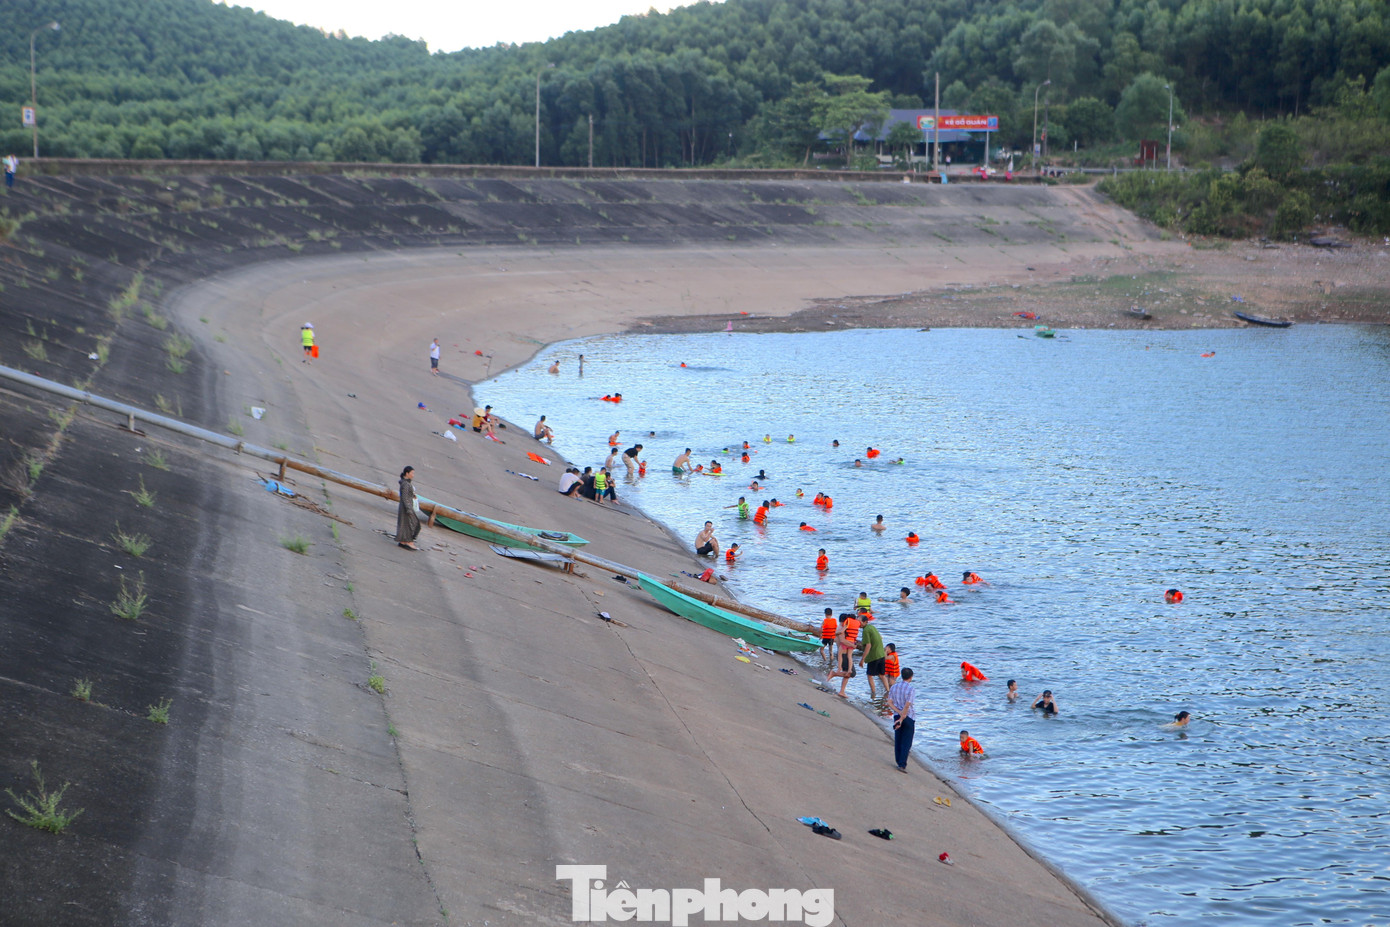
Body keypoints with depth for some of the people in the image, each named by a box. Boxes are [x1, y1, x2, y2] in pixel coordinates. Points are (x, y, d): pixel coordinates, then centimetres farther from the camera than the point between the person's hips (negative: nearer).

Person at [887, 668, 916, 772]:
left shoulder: (893, 688, 3)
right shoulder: (911, 690, -14)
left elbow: (889, 703, -4)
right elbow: (907, 706, -21)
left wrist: (899, 713, -10)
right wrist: (902, 719, -19)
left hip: (897, 716, 5)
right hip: (909, 717, -5)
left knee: (897, 740, 15)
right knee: (906, 742, -1)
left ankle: (899, 761, 23)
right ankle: (902, 765, -7)